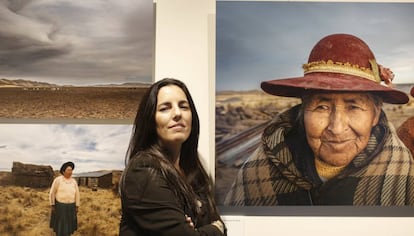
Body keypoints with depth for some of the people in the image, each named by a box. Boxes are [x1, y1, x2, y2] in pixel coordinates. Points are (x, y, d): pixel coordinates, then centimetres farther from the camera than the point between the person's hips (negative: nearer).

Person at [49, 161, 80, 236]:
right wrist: (52, 205, -8)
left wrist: (77, 207, 2)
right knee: (60, 224, 5)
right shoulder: (57, 180, -13)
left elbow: (77, 194, 3)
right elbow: (52, 193, -8)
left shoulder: (74, 181, -2)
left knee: (68, 223, 10)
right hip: (60, 206, -3)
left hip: (70, 206, 3)